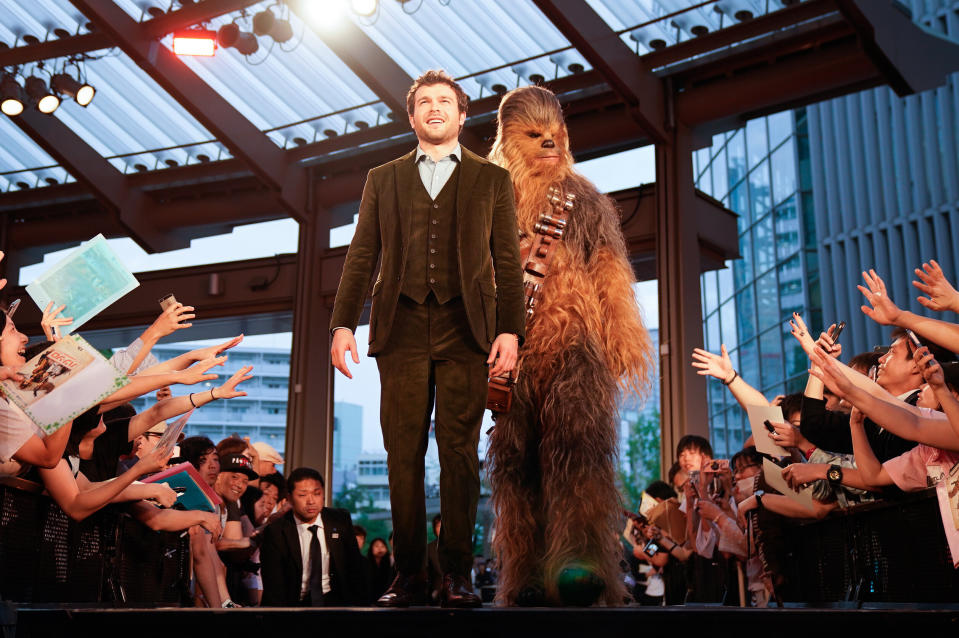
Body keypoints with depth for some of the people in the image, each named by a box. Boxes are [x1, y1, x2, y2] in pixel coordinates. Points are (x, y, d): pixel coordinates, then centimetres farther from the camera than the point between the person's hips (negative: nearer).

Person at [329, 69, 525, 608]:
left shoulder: (492, 179, 14)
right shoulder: (383, 180, 19)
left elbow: (507, 262, 8)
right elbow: (362, 257, 13)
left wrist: (511, 330, -4)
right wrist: (344, 323, 1)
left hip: (465, 329, -1)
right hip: (402, 328, 2)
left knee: (460, 452, -4)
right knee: (404, 453, -1)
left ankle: (458, 574, 2)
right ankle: (410, 573, 6)